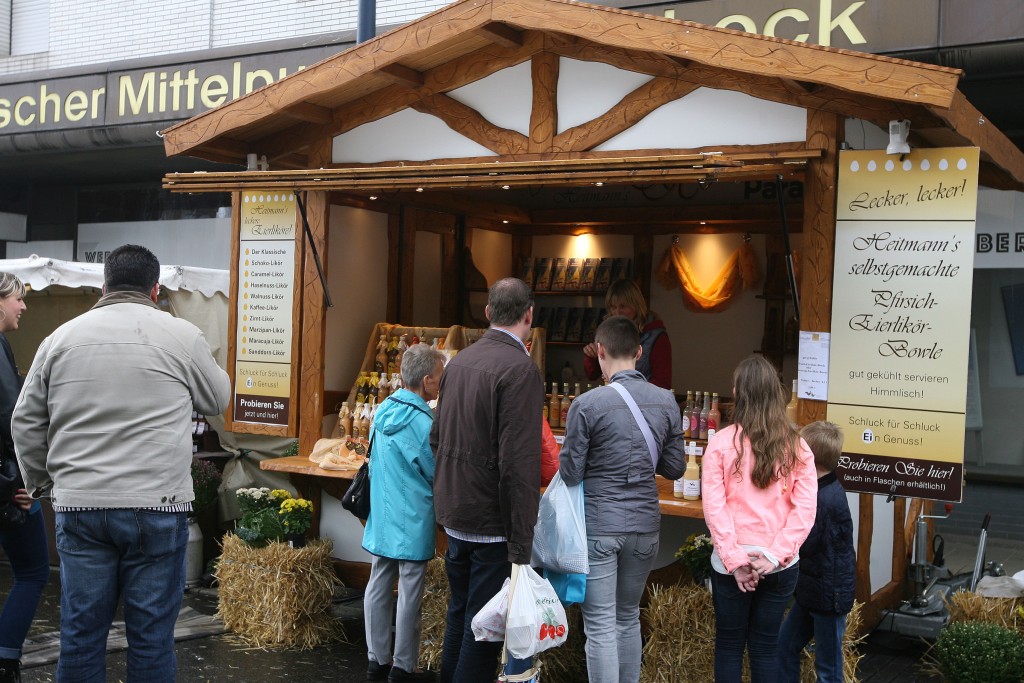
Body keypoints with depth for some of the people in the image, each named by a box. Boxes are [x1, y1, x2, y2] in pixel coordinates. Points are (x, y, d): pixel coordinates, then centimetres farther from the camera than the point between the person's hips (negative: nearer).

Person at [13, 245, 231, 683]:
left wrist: (40, 483, 25)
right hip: (156, 508, -3)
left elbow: (26, 422, 13)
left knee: (80, 634, 11)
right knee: (152, 635, 5)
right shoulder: (182, 336, -3)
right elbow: (217, 400, 12)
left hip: (79, 508, 3)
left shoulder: (60, 338, 6)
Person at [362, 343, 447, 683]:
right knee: (409, 593, 3)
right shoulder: (422, 422, -20)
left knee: (378, 586, 12)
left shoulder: (384, 411, 4)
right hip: (412, 523, -7)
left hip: (381, 517, 7)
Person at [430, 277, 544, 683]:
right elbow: (519, 464, -23)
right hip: (493, 525, -8)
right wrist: (521, 548, -20)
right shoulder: (520, 369, -18)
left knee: (459, 615, 21)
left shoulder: (459, 361, 6)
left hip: (454, 518, 8)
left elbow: (436, 439, 15)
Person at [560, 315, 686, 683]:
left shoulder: (587, 404, -15)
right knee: (628, 617, 20)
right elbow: (674, 468, 4)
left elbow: (570, 473, -11)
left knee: (600, 625, 3)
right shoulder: (666, 402, -1)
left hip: (598, 526, -5)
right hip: (645, 523, 5)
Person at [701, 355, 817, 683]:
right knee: (765, 648, 13)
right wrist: (775, 556, -9)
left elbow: (713, 506, -13)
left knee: (729, 646, 12)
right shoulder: (796, 446, -1)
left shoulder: (722, 443, -8)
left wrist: (735, 560, -11)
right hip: (780, 566, 2)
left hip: (731, 564, -2)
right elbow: (805, 509, -7)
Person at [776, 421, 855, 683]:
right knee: (785, 646, 18)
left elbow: (802, 545, -22)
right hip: (812, 590, 10)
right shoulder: (821, 489, 5)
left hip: (828, 595, -10)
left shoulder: (826, 499, -26)